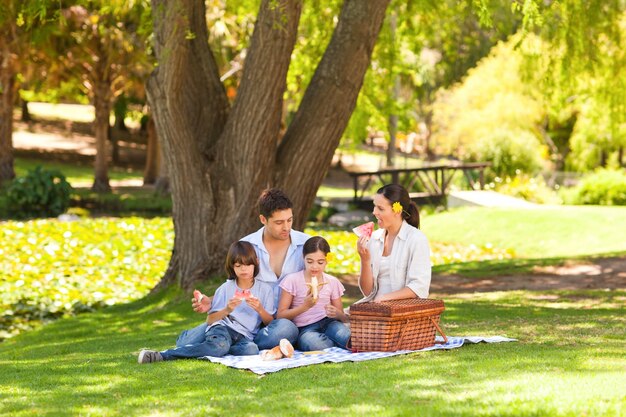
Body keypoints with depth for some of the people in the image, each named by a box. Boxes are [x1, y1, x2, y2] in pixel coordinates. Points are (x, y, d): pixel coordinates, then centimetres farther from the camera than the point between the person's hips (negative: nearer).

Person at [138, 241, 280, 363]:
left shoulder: (265, 289, 12)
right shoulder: (225, 288, 11)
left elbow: (270, 323, 10)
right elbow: (210, 320, 8)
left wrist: (260, 309, -8)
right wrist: (226, 310, -8)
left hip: (245, 337, 1)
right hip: (222, 328, -1)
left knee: (251, 349, -39)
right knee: (220, 345, -41)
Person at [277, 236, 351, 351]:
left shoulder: (332, 282, 10)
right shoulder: (292, 280, 1)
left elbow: (343, 318, 14)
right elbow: (280, 315, -2)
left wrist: (336, 313, -11)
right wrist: (305, 306, -14)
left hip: (328, 324, 1)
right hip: (305, 329, -1)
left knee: (343, 334, -37)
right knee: (309, 340, -40)